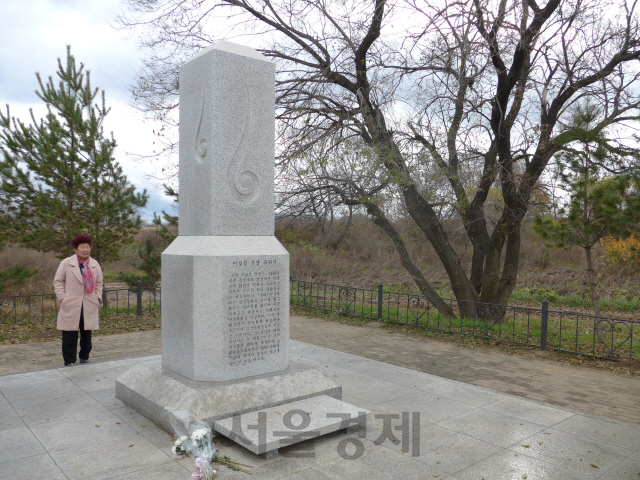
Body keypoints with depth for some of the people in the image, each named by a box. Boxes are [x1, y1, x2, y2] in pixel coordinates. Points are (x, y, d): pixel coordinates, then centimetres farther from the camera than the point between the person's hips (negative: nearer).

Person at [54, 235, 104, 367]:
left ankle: (84, 357, 25)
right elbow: (58, 281, 4)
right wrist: (62, 297, -5)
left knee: (87, 333, 9)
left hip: (89, 306, 3)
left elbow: (99, 282, 18)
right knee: (70, 335, 0)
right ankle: (69, 361, 10)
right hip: (71, 306, -3)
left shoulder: (95, 264, 10)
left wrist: (98, 297, 7)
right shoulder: (66, 263, 1)